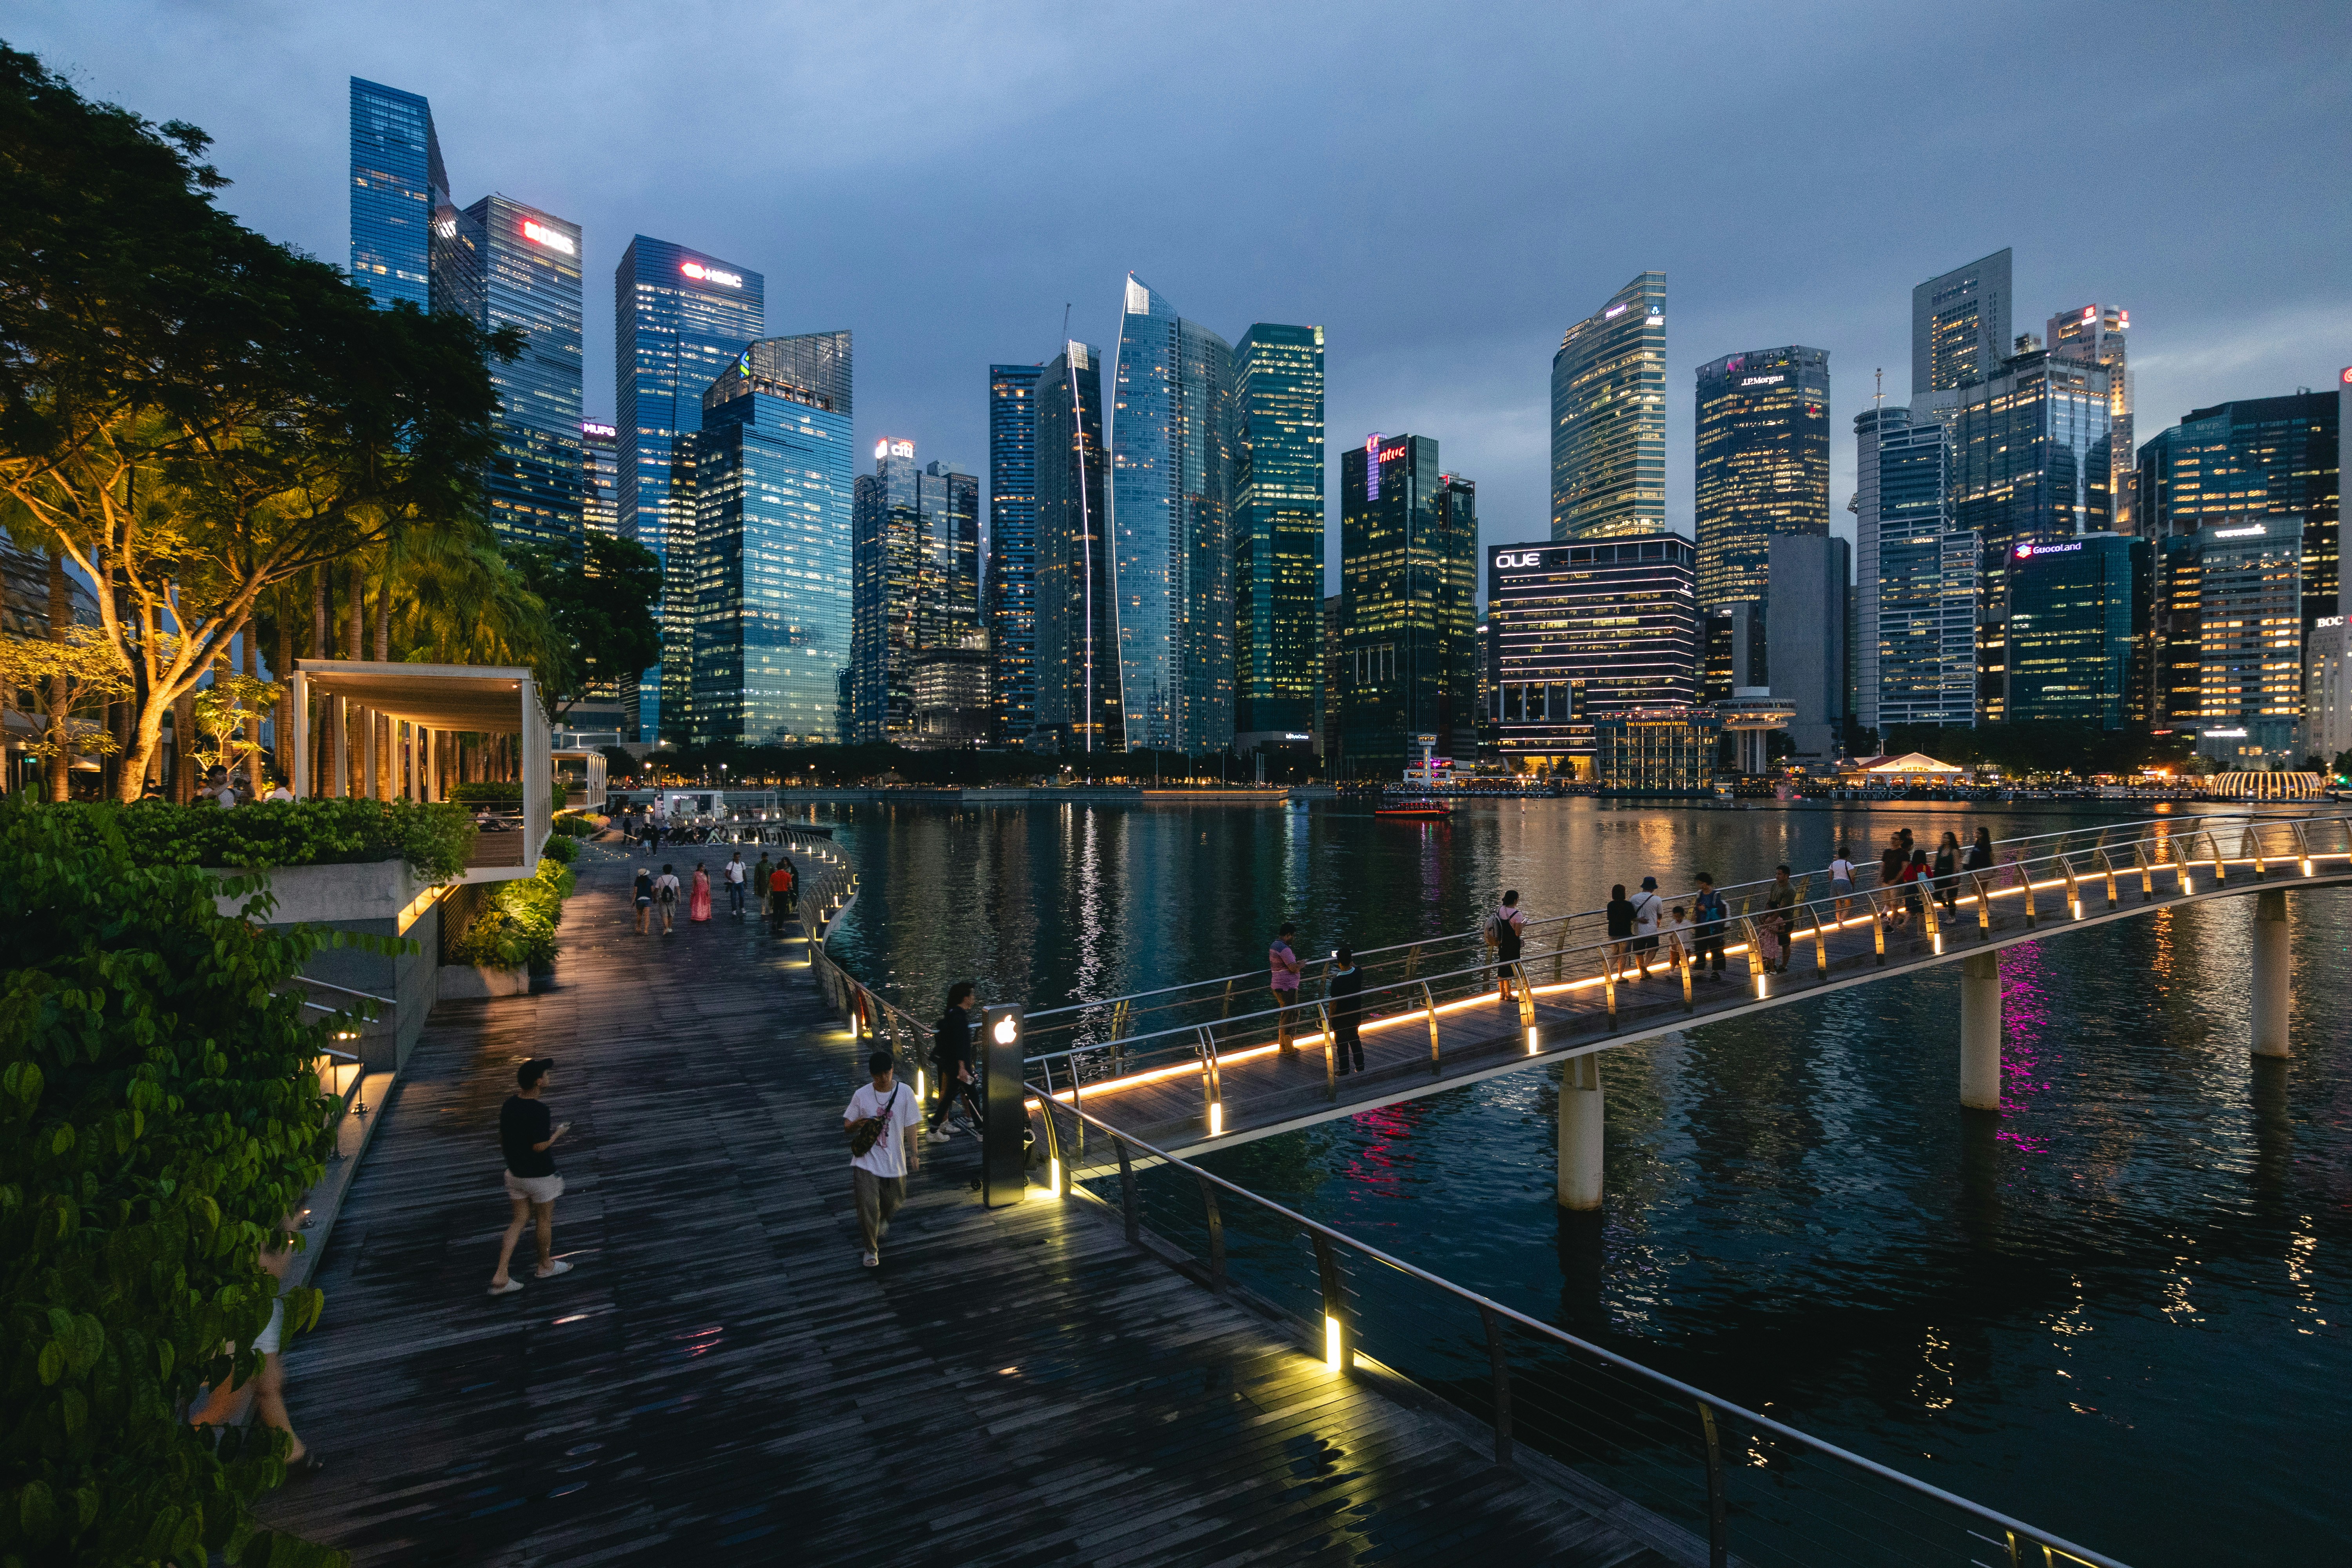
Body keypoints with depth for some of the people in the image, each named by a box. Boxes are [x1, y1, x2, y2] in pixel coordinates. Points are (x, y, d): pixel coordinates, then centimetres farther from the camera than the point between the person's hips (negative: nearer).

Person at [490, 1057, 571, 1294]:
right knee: (545, 1219, 14)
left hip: (515, 1172, 7)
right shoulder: (540, 1110, -26)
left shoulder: (509, 1105, -2)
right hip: (539, 1175, -7)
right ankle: (546, 1265, 32)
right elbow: (540, 1146, -26)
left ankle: (500, 1277, 9)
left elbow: (502, 1139, 7)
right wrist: (558, 1133, -10)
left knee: (519, 1220, 14)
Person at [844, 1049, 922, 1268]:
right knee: (868, 1206, -7)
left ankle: (882, 1220, 53)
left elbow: (911, 1126, -1)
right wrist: (856, 1124, -23)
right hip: (867, 1159, -1)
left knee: (894, 1201, 16)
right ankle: (871, 1249, 16)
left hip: (894, 1160, 1)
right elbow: (847, 1125, 0)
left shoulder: (904, 1092, -7)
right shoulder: (861, 1095, -7)